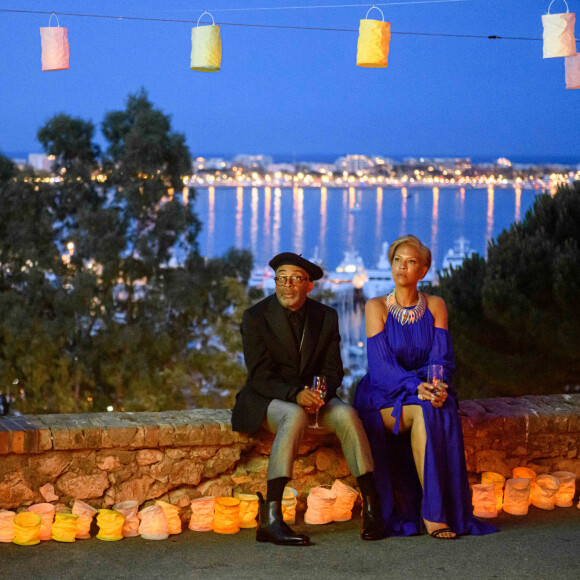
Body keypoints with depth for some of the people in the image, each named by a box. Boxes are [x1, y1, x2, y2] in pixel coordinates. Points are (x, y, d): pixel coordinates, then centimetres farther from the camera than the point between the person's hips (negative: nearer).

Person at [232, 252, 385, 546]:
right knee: (295, 416, -37)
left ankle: (371, 507, -23)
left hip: (312, 396, 4)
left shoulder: (326, 317, 3)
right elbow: (260, 377, -13)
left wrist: (319, 394, -21)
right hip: (266, 399, -4)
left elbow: (333, 371, 3)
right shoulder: (255, 317, -8)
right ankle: (269, 518, -43)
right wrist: (296, 394, -31)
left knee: (346, 414, -27)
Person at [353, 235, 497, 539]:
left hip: (426, 392, 2)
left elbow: (442, 357, -1)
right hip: (383, 396, -2)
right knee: (424, 413, -33)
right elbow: (381, 363, -11)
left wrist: (437, 385, -23)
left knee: (440, 414, -32)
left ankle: (435, 513, -31)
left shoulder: (435, 306, 7)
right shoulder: (376, 307, -1)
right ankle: (433, 512, -30)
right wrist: (415, 388, -27)